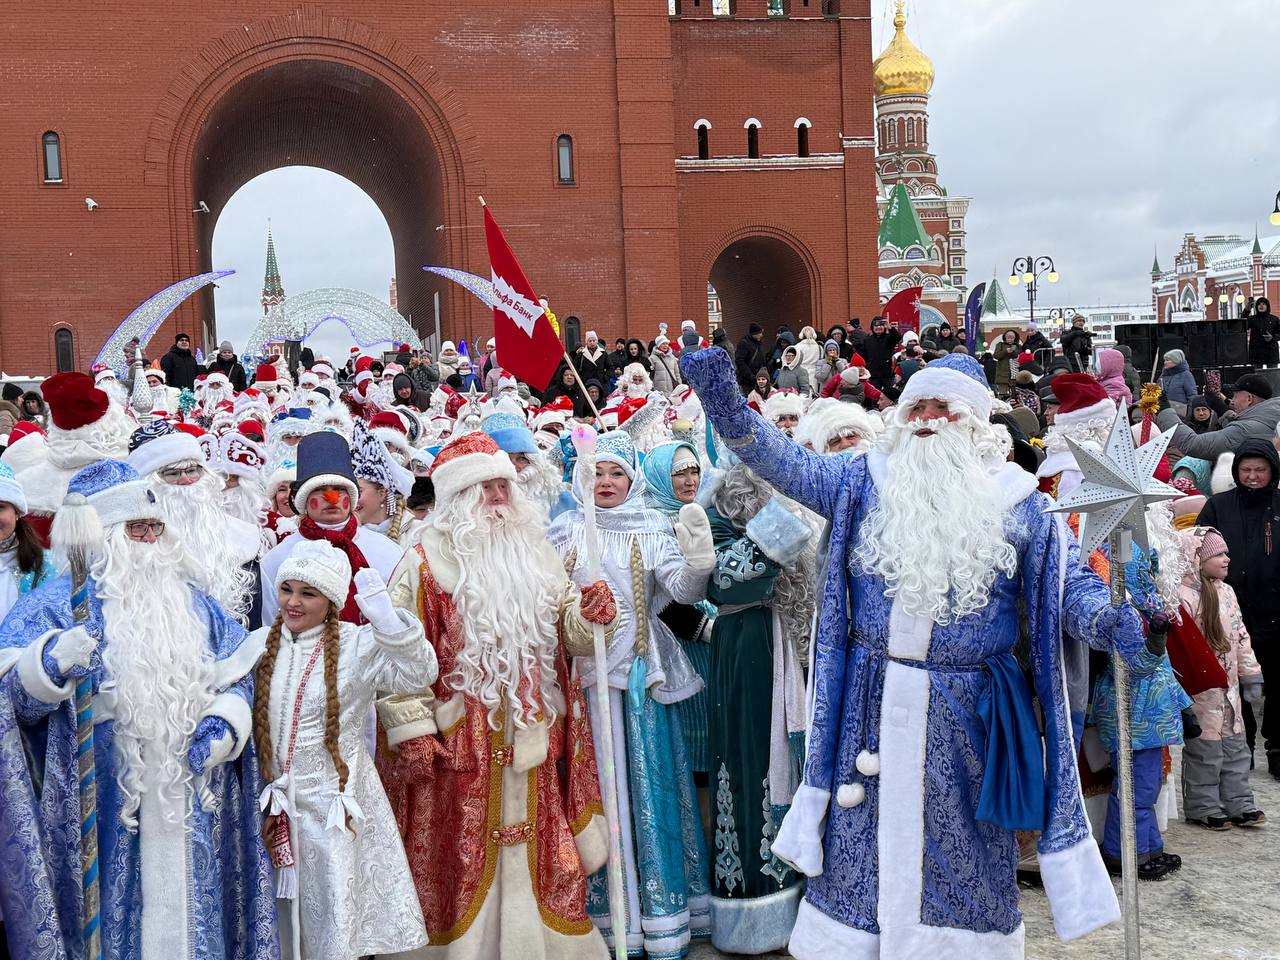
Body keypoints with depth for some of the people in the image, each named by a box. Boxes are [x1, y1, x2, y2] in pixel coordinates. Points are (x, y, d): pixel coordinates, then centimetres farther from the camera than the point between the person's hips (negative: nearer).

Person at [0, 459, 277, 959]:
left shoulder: (192, 603, 14)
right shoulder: (56, 603, -1)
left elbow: (240, 674, 14)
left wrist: (225, 723, -5)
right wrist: (52, 661, -31)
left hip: (191, 802, 4)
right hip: (104, 809, -4)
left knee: (189, 915, 10)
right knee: (114, 918, -1)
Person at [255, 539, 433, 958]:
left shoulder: (356, 645, -8)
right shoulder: (258, 645, 5)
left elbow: (417, 674, -23)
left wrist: (388, 622, -37)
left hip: (336, 805, -3)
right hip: (277, 805, 4)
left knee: (337, 926, 3)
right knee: (283, 922, 15)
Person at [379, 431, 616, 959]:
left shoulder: (537, 553, 10)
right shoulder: (426, 561, -6)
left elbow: (566, 632, 13)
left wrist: (588, 612, -10)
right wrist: (411, 730, -16)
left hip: (533, 740, 5)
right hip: (460, 742, -4)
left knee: (536, 857, 11)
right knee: (463, 861, 5)